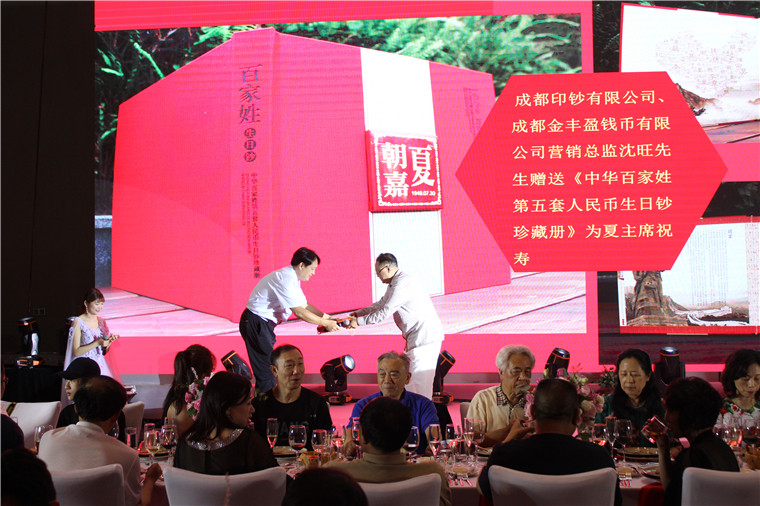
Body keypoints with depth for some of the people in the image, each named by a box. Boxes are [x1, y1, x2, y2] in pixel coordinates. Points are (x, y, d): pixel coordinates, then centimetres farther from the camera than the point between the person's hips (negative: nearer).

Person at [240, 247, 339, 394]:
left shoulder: (292, 278, 11)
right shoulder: (285, 279, -22)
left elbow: (304, 304, 17)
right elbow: (299, 312, -24)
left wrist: (325, 316, 6)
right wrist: (325, 323, -18)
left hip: (264, 323, 10)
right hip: (255, 323, -10)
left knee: (267, 366, 11)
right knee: (266, 367, -9)